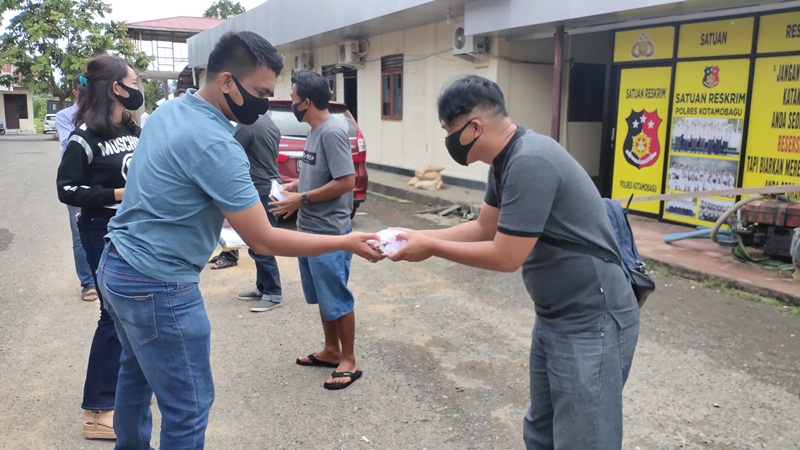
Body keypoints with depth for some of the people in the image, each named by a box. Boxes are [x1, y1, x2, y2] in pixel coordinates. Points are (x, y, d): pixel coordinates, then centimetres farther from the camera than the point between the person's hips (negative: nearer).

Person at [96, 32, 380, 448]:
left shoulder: (169, 110, 4)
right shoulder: (214, 143, -25)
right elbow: (263, 241, -24)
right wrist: (346, 242, -17)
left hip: (116, 266, 10)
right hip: (157, 286, -10)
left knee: (137, 372, 28)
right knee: (188, 407, 3)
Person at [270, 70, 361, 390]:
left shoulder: (332, 132, -19)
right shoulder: (315, 131, 10)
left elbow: (346, 182, -24)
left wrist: (302, 199, -18)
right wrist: (296, 185, 7)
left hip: (330, 234, -10)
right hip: (310, 231, 10)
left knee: (337, 299, 2)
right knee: (321, 297, 18)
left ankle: (349, 361, 15)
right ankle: (331, 351, 33)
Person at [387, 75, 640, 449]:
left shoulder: (529, 162, -26)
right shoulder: (507, 161, 6)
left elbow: (506, 256, -23)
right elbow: (484, 228, 13)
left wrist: (431, 247, -13)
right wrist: (419, 235, 5)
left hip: (591, 323, -10)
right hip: (553, 317, 10)